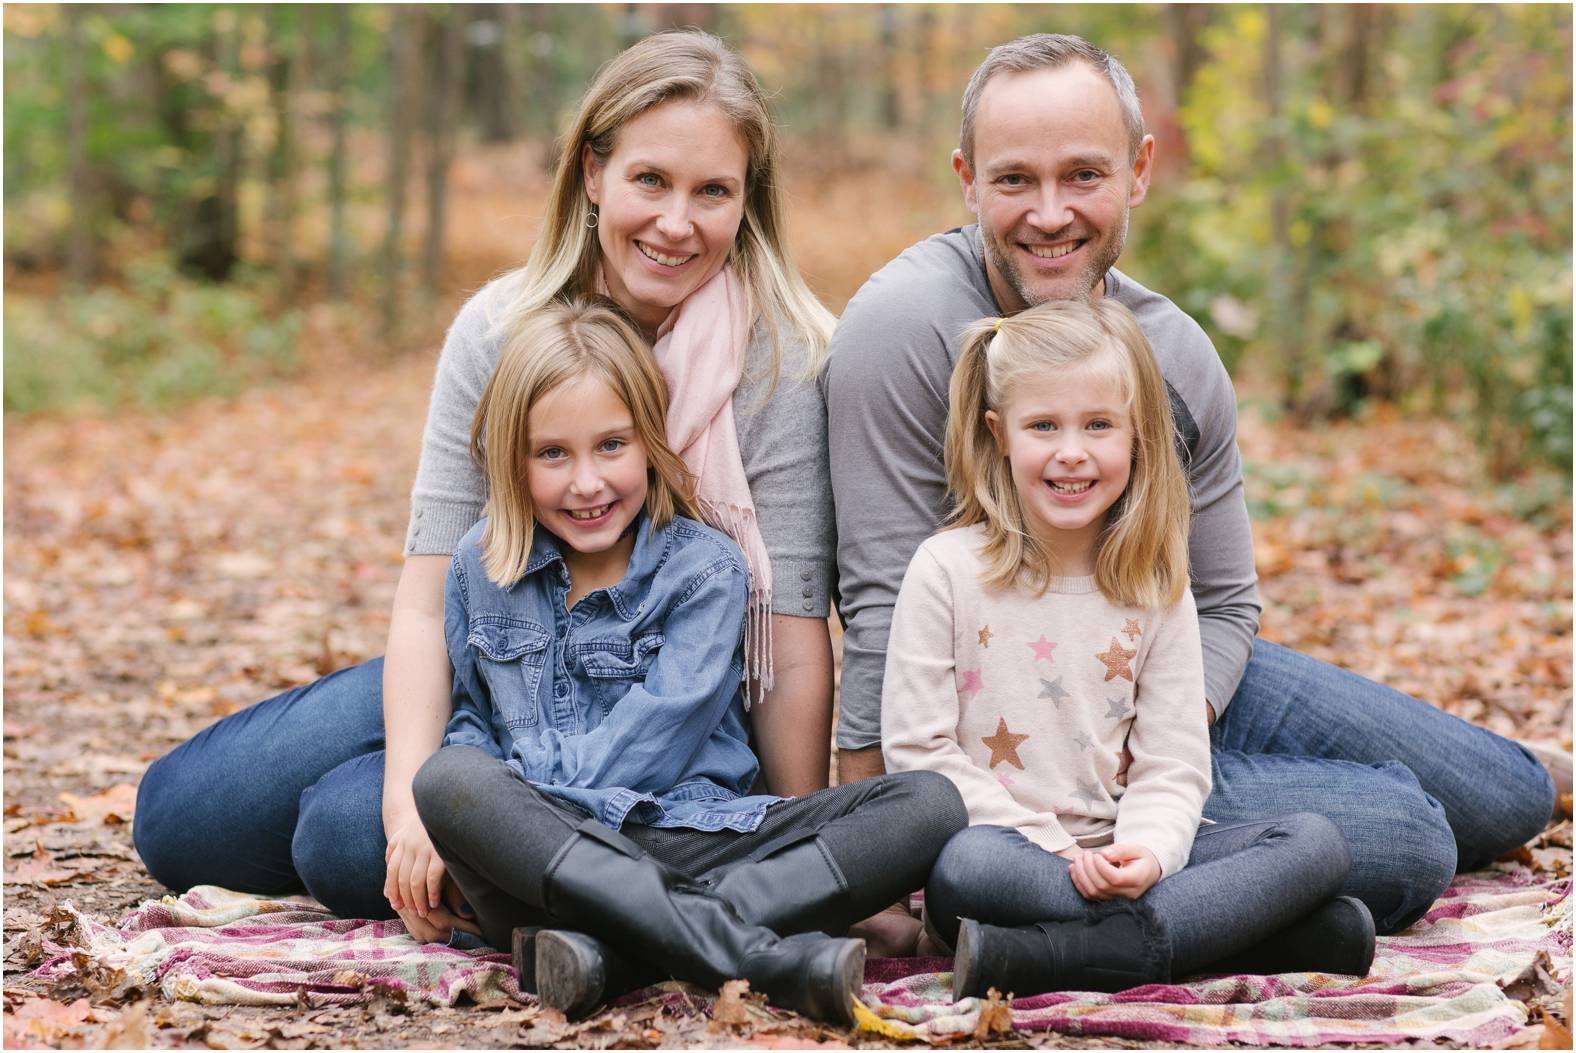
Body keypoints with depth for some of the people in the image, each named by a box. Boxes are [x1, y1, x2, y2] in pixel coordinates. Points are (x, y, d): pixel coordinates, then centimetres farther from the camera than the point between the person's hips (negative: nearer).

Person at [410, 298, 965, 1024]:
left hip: (689, 838, 0)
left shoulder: (705, 569, 4)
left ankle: (608, 945, -38)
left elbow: (659, 728, -7)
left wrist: (536, 795, -14)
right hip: (539, 853, 0)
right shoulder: (479, 570, 14)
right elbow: (471, 717, 18)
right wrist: (489, 820, -4)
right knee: (450, 777, -35)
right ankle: (764, 959, -42)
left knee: (928, 806, -20)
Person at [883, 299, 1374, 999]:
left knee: (1317, 843, -16)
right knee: (966, 866, -39)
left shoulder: (1155, 587, 7)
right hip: (1005, 847, -4)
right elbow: (917, 748, -7)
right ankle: (1252, 927, -30)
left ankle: (1049, 958, -32)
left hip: (1114, 860, 4)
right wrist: (1051, 851, -15)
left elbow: (1173, 761, 4)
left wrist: (1146, 851, -19)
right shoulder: (947, 570, -3)